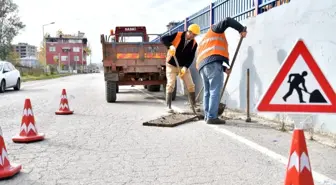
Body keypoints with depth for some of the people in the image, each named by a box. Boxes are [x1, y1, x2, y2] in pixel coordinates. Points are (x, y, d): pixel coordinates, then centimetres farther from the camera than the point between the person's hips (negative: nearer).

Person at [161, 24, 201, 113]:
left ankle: (194, 105, 15)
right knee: (171, 85, -9)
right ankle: (169, 106, -1)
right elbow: (163, 39, -17)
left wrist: (185, 67, -22)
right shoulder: (178, 35, -13)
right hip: (171, 65, -3)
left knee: (191, 85, 2)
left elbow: (191, 58, -6)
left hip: (184, 66, 4)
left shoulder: (194, 43, -5)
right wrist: (170, 46, -36)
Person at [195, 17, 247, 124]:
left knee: (208, 91, 15)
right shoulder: (215, 29, 22)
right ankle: (212, 117, -13)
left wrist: (224, 69, 22)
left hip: (202, 65, 8)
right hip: (212, 62, -8)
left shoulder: (202, 42, 38)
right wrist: (241, 29, 12)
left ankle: (207, 116, 15)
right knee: (215, 91, -9)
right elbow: (227, 21, 4)